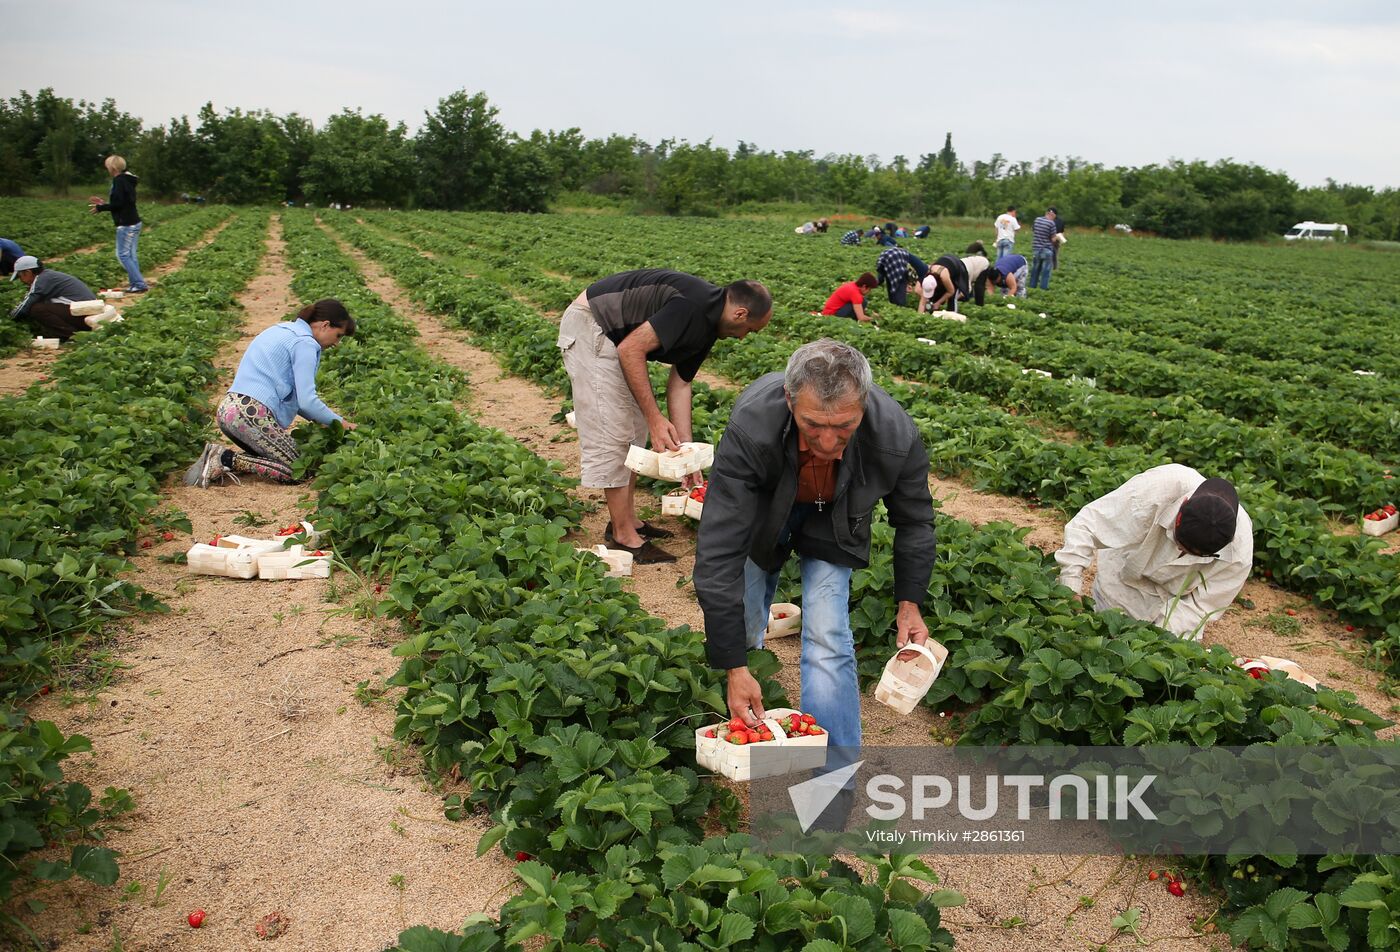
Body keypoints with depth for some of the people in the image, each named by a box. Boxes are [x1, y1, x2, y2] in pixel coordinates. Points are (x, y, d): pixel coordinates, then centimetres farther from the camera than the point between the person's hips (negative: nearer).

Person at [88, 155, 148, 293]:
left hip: (126, 225, -9)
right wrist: (104, 203, 23)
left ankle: (139, 284, -8)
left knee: (123, 255, -5)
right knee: (130, 255, 13)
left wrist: (100, 208, -7)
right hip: (135, 223, 9)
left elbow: (118, 203, -20)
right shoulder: (128, 180, 15)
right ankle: (135, 282, 14)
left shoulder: (119, 181, -14)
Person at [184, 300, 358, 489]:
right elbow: (307, 401, -12)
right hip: (253, 414, -10)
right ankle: (228, 459, -12)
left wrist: (318, 420, 19)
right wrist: (339, 422, 3)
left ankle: (220, 457, 1)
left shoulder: (282, 330, 22)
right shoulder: (304, 343, -7)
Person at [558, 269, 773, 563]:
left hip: (612, 336, 11)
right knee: (612, 434, -8)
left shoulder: (707, 328, 7)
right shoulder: (694, 306, -24)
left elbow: (680, 384, 12)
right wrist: (655, 418, -21)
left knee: (634, 430, 14)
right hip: (588, 326, -11)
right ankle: (623, 536, 0)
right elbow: (630, 350, -25)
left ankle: (627, 520, 23)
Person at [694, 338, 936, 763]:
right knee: (740, 631, 7)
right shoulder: (750, 426, -42)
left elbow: (914, 519, -10)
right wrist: (735, 667, -36)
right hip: (760, 512, 0)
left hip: (832, 524, 0)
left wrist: (910, 602, -11)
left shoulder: (896, 436, -36)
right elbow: (719, 551, -38)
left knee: (828, 641, -16)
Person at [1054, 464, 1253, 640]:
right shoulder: (1154, 490, -40)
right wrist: (1070, 588, -39)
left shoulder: (1239, 552, -32)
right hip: (1124, 575, -1)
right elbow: (1086, 525, -34)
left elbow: (1201, 605, -21)